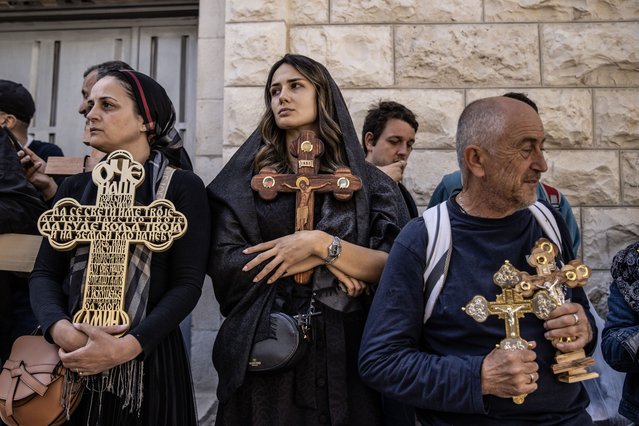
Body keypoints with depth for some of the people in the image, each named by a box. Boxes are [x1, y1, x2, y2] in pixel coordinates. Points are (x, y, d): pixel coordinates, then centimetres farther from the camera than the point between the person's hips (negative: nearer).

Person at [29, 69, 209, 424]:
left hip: (149, 358, -3)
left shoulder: (183, 187, -5)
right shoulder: (75, 187, 8)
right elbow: (44, 272, 2)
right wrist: (59, 328, -17)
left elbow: (188, 283, -12)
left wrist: (127, 346, -22)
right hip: (72, 358, 4)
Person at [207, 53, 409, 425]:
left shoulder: (368, 182, 2)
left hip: (344, 349, 0)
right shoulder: (245, 177, 3)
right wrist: (324, 262, -11)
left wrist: (321, 244, -18)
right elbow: (223, 262, -8)